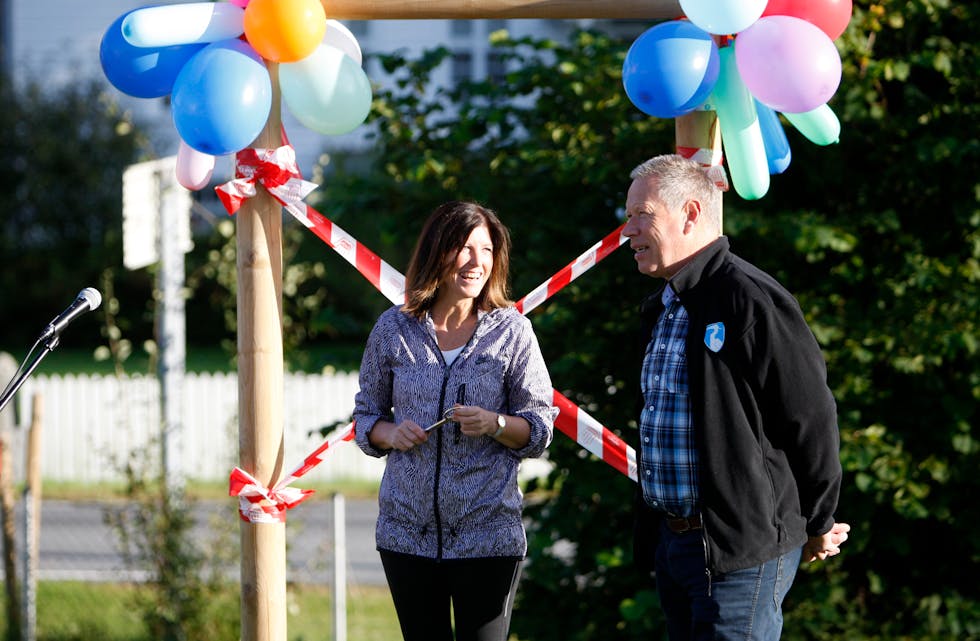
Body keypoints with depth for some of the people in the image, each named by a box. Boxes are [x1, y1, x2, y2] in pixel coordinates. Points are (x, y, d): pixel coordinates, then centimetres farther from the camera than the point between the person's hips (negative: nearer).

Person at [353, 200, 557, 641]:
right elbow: (366, 414, 14)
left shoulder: (511, 331, 0)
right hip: (407, 532, 2)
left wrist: (495, 425, -18)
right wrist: (390, 434, -8)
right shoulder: (393, 329, 4)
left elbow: (541, 428, 2)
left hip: (487, 535, -2)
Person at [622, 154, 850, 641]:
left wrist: (818, 528, -3)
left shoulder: (752, 299, -15)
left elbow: (812, 422, -12)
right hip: (669, 541, 9)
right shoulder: (660, 309, 16)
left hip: (739, 552, -9)